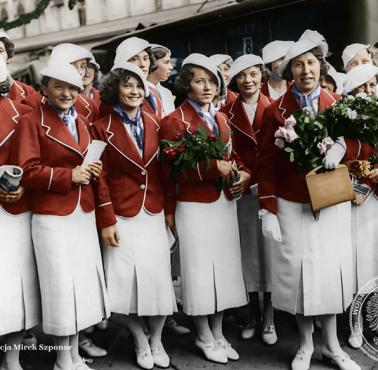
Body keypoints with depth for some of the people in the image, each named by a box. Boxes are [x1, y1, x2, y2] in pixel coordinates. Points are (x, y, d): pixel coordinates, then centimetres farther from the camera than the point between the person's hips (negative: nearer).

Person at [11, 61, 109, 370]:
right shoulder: (31, 122, -7)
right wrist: (69, 175, -18)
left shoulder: (82, 122, 15)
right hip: (52, 218, -6)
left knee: (83, 283, 11)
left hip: (84, 214, 7)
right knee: (62, 287, -1)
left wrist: (93, 170, 2)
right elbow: (26, 171, -14)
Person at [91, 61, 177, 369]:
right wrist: (106, 220, -9)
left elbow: (164, 170, 10)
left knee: (159, 278, 3)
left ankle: (157, 341, 25)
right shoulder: (103, 127, -4)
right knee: (127, 281, 1)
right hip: (122, 216, -3)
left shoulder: (154, 124, 7)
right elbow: (100, 178, -5)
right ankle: (141, 343, 23)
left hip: (154, 214, 3)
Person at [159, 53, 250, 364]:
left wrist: (243, 173, -2)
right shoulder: (174, 121, -8)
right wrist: (214, 167, -25)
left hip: (225, 204, 7)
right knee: (200, 271, 4)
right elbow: (172, 170, -17)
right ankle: (205, 338, 22)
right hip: (194, 207, -6)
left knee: (224, 268, 12)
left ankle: (218, 335, 28)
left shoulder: (221, 119, 13)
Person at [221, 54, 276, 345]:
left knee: (270, 246, 3)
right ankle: (253, 312, 21)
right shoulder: (227, 112, 6)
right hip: (243, 190, 1)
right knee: (248, 248, 7)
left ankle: (270, 317, 15)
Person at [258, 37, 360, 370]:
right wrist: (267, 210, -7)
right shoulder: (276, 111, -3)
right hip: (292, 205, -2)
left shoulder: (338, 104, 4)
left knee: (331, 268, 9)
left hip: (332, 203, 2)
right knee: (299, 271, 6)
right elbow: (267, 163, -4)